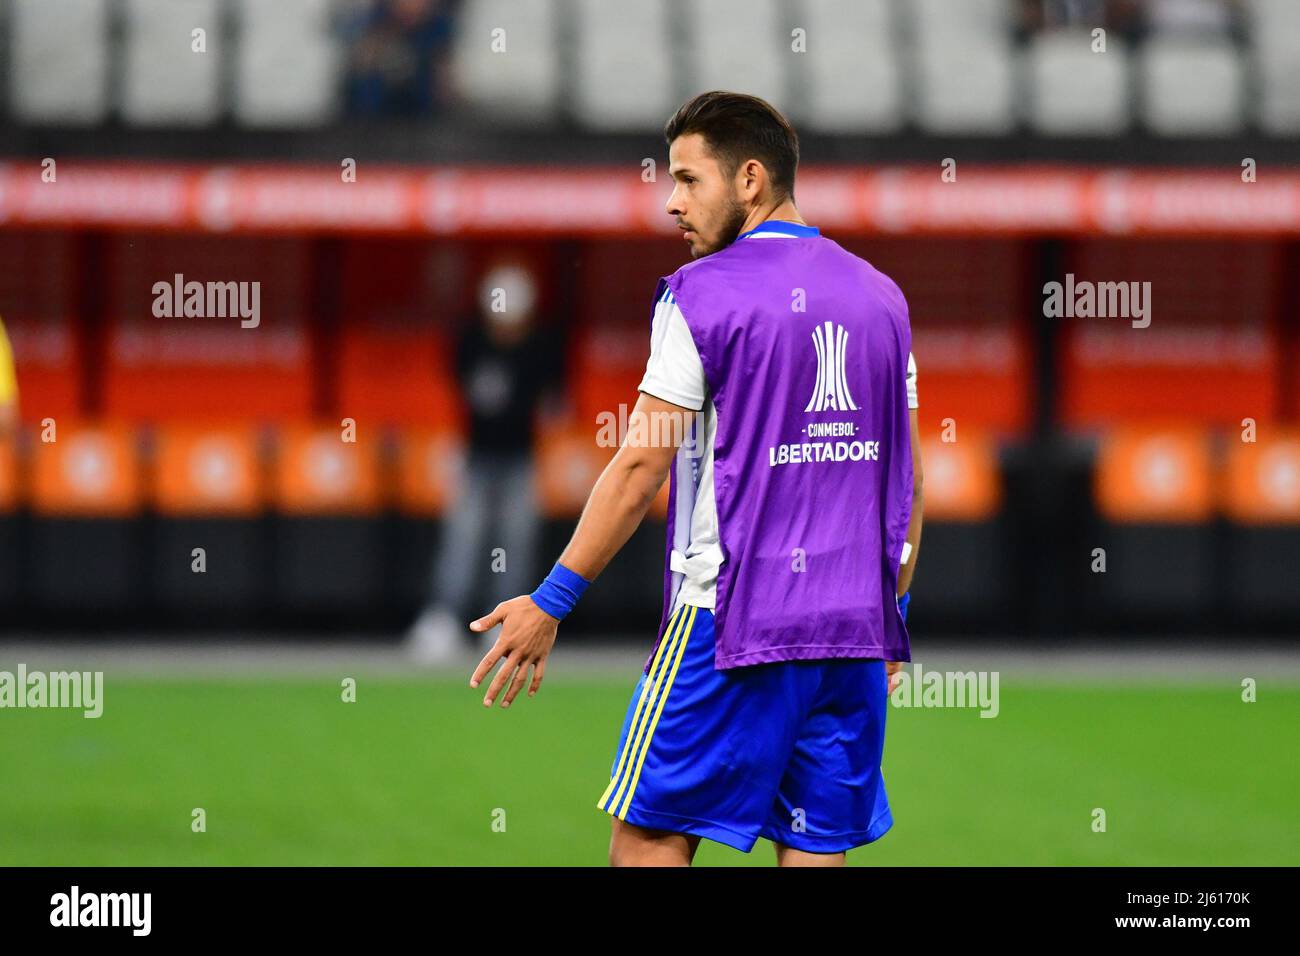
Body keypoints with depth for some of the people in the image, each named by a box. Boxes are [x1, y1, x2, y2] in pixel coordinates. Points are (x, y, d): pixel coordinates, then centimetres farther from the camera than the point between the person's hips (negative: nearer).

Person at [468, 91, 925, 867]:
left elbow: (641, 467, -9)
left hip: (733, 623, -6)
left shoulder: (700, 294, -6)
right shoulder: (881, 297, 12)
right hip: (857, 634, 6)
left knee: (648, 834, 0)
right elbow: (906, 478, 16)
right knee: (816, 848, 6)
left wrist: (552, 602, -4)